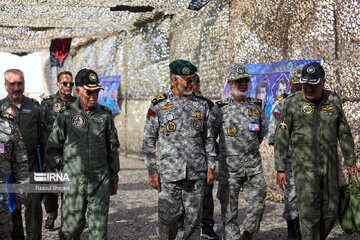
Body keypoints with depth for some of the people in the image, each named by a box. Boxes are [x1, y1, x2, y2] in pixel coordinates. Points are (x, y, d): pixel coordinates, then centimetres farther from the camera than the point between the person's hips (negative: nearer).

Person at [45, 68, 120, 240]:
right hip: (73, 180, -2)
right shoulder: (66, 116, 0)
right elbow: (53, 149, 4)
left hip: (100, 181, 2)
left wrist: (114, 178, 14)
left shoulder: (105, 116, 7)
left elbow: (112, 149, 14)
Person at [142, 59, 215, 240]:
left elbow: (208, 138, 12)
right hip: (169, 172, -2)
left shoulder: (201, 104, 8)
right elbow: (148, 142, 2)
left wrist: (210, 167, 7)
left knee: (194, 219, 6)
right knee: (168, 216, 0)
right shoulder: (158, 106, -1)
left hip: (196, 173, 3)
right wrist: (152, 171, -3)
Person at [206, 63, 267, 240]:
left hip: (254, 167, 3)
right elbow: (208, 136, 1)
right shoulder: (220, 109, -2)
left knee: (258, 204, 2)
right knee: (229, 208, 3)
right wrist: (211, 156, -6)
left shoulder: (256, 107, 10)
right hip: (229, 167, -3)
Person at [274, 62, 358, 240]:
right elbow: (282, 138, -2)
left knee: (330, 213, 8)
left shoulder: (333, 100, 4)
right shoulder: (292, 104, -4)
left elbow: (344, 133, 13)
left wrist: (351, 161, 14)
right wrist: (280, 169, -5)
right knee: (309, 214, -7)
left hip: (330, 166, 3)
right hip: (304, 168, -3)